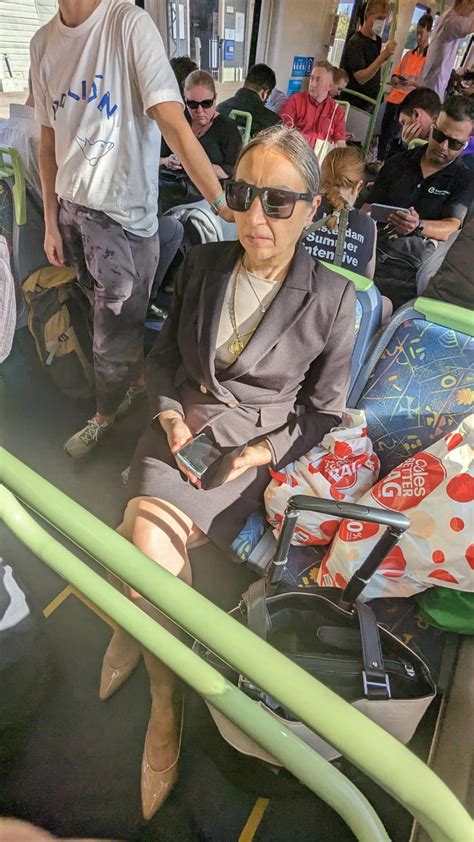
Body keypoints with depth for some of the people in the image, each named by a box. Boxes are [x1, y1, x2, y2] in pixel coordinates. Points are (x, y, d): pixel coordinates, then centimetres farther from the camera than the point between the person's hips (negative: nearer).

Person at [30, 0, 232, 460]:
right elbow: (50, 139, 11)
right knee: (109, 315, 16)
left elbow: (174, 125, -19)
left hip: (121, 213, -5)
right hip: (71, 207, 6)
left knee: (113, 333, 5)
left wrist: (222, 202, -28)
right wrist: (51, 222, 9)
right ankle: (138, 379, 43)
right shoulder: (43, 41, 7)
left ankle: (104, 416, 31)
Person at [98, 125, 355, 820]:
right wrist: (171, 418, -8)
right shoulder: (202, 263, 4)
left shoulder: (333, 300, -6)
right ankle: (166, 692, 8)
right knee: (152, 550, -21)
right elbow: (163, 358, 10)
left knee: (150, 536, -25)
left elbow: (325, 411, 1)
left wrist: (265, 452, -12)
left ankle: (132, 629, 8)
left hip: (253, 452, -3)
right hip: (180, 431, 4)